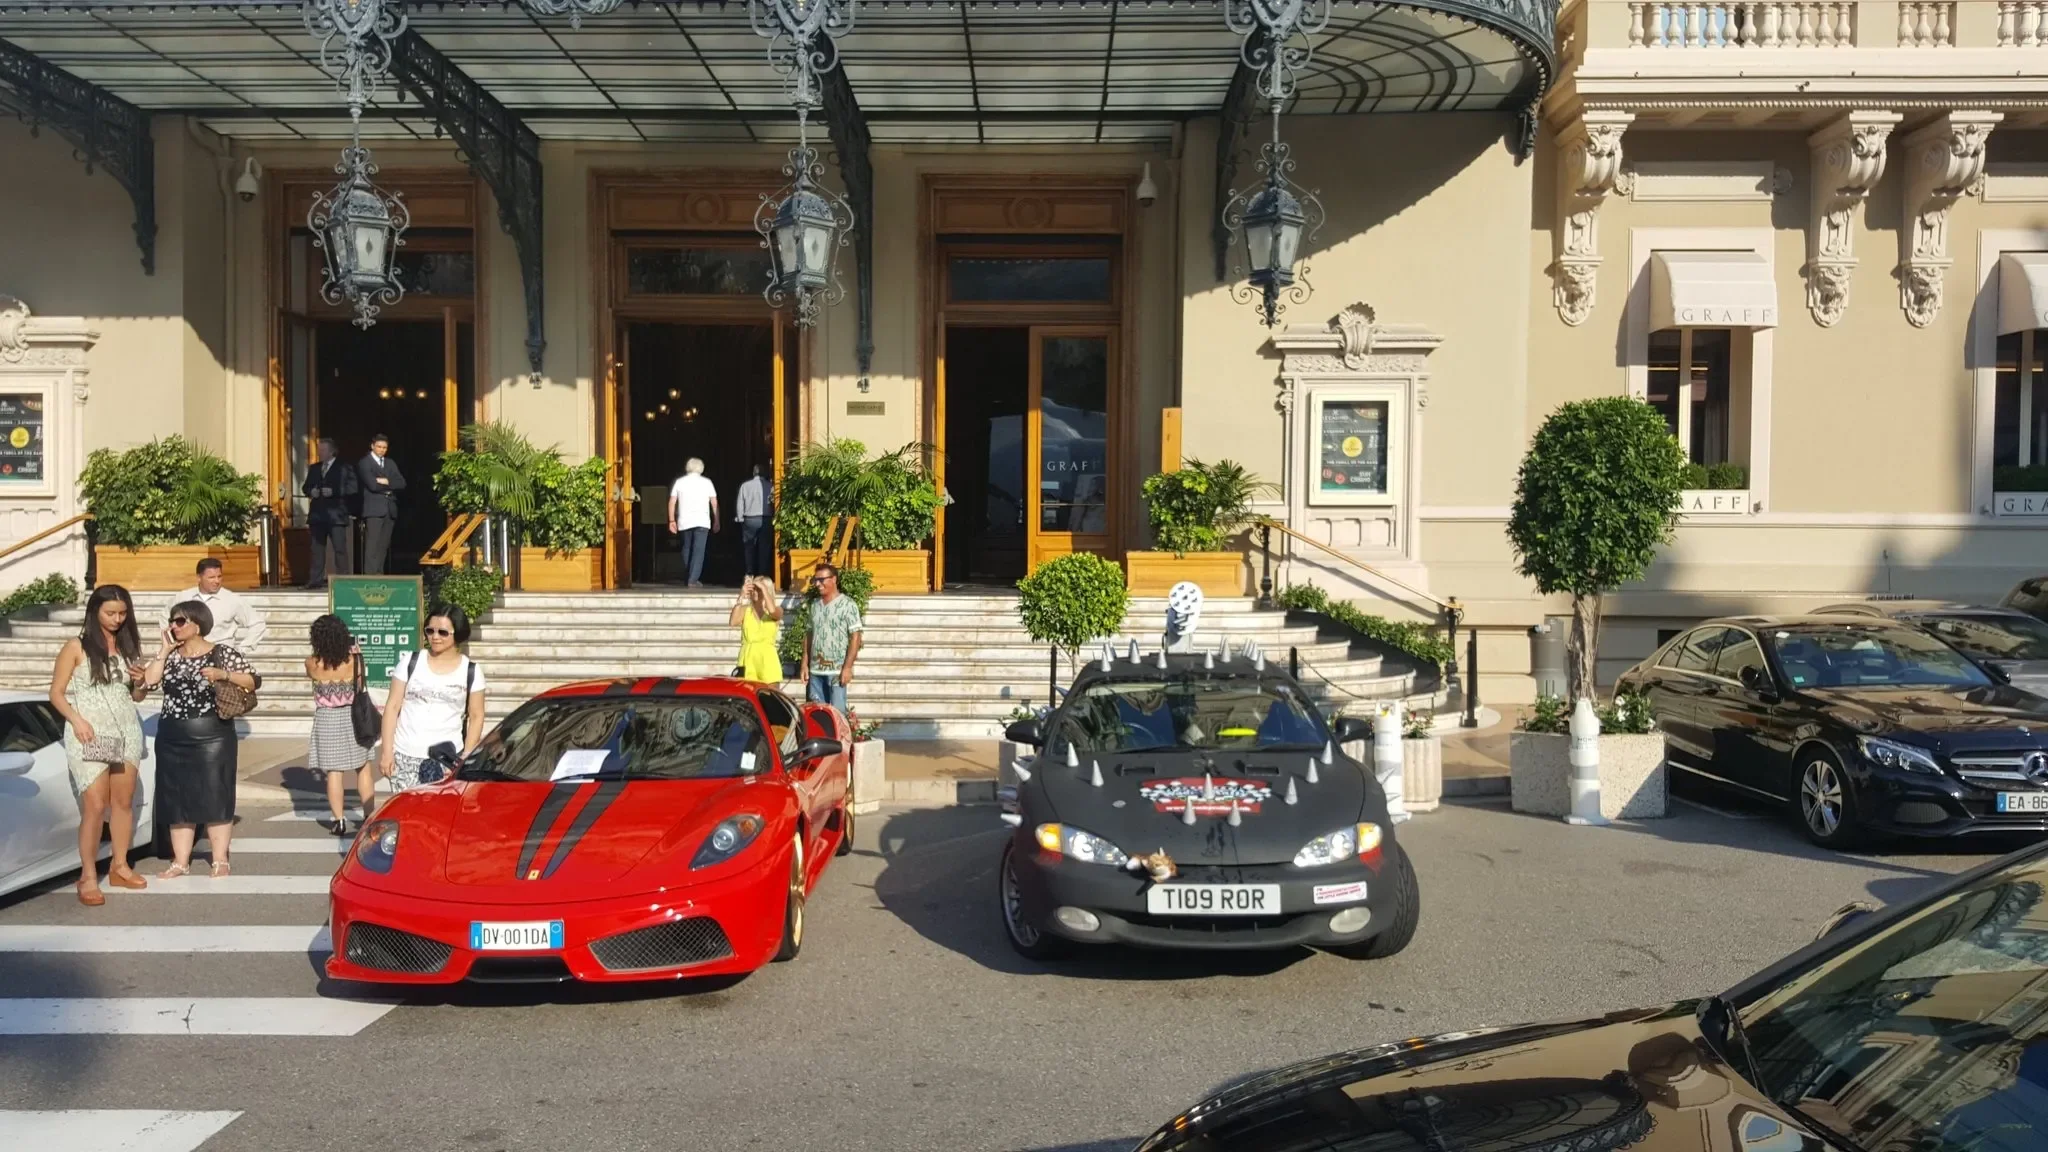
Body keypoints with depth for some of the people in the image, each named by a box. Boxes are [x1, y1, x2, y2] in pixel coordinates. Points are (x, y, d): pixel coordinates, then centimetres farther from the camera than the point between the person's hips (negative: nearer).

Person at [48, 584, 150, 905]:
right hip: (89, 734, -5)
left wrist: (140, 681, -4)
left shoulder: (128, 646, 10)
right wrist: (76, 720, -18)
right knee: (95, 806, -9)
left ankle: (119, 867, 19)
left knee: (124, 801, 8)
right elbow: (56, 692, -3)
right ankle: (88, 876, -1)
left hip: (126, 731, 5)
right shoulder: (76, 647, -3)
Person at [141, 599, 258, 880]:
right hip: (172, 741, 5)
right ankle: (181, 861, 14)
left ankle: (220, 861, 4)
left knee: (215, 798, -2)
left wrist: (224, 674, -19)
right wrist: (165, 649, -2)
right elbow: (149, 680, -3)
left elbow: (253, 681, -5)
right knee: (177, 800, 7)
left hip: (212, 737, -5)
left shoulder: (222, 653, -2)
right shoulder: (171, 656, 11)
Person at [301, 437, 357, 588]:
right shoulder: (314, 468, 18)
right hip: (317, 513, 6)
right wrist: (310, 492, -3)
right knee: (317, 548, 7)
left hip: (336, 514, -6)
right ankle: (316, 579, 9)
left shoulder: (344, 468, 0)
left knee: (340, 548, -5)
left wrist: (333, 492, -18)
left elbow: (352, 488, -8)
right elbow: (305, 486, 20)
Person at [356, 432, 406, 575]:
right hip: (374, 509, -6)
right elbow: (372, 485, -13)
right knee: (372, 546, -11)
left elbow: (402, 483, 6)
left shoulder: (391, 463, 19)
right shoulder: (364, 463, 0)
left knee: (383, 546, 4)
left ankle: (379, 575, 6)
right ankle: (369, 575, -14)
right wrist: (389, 487, 0)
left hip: (390, 509, 6)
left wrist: (386, 481, -8)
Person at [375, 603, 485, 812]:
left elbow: (476, 717, 5)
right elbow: (392, 707, 6)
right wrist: (386, 750, 0)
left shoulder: (471, 671, 3)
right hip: (405, 756, 1)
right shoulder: (411, 663, 5)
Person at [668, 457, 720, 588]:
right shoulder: (706, 482, 4)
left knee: (687, 548, 19)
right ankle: (693, 579, -9)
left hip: (684, 521, 2)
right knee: (698, 550, -3)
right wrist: (716, 521, 8)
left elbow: (672, 502, 2)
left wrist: (672, 520, 8)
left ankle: (689, 576, 23)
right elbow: (714, 503, 1)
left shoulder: (679, 481, 6)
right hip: (702, 521, -2)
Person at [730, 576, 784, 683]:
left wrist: (763, 588, -10)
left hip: (768, 660, -1)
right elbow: (733, 622, -11)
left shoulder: (777, 610, 6)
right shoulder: (745, 610, 9)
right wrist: (741, 597, -11)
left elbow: (772, 611, -18)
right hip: (748, 659, 1)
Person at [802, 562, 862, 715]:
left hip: (837, 670, -5)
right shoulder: (815, 606, 13)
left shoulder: (847, 605, -5)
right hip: (815, 670, 6)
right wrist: (805, 664, 9)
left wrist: (847, 667, -14)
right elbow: (809, 635, 17)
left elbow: (855, 637, -8)